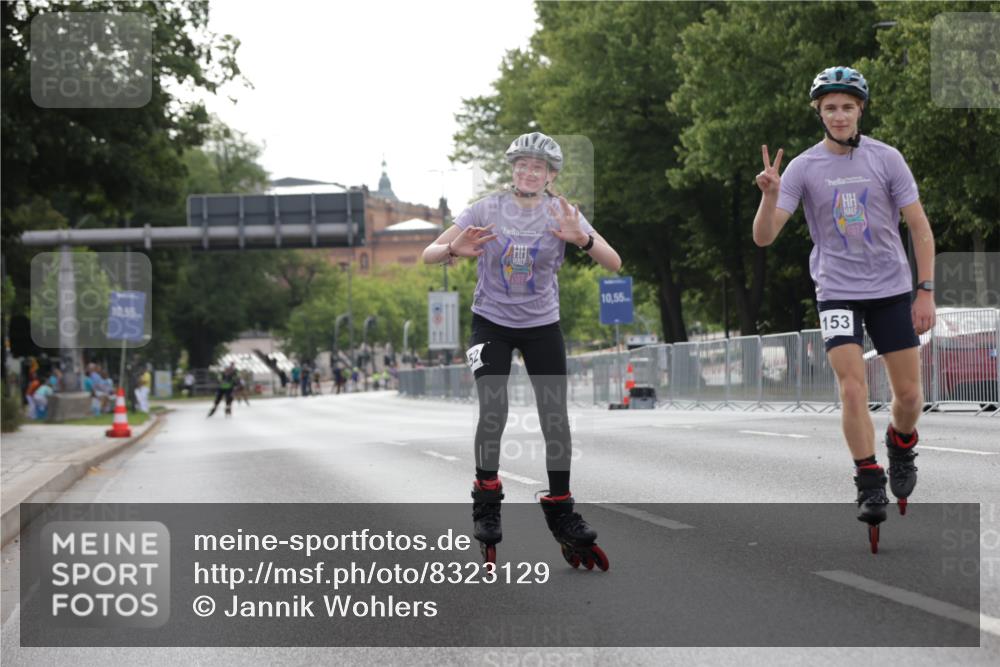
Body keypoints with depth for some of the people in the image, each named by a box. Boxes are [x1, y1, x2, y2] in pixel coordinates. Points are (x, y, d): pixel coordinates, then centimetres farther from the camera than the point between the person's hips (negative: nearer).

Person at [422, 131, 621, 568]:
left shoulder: (562, 213, -7)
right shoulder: (488, 209, -9)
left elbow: (614, 264, -15)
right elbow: (429, 254, -9)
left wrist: (581, 239, -35)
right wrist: (455, 250, -33)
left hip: (542, 326, 1)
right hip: (491, 323, -1)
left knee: (556, 418, -3)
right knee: (493, 411, -17)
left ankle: (561, 513, 12)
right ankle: (486, 505, 1)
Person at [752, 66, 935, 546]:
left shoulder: (886, 159, -5)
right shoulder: (803, 168, -6)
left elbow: (919, 227, -1)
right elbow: (764, 237, -10)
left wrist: (926, 292, -7)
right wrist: (770, 195, -29)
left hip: (891, 290, 1)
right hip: (837, 291, -1)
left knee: (909, 395, 4)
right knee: (853, 392, -14)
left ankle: (900, 445, 36)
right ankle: (870, 487, -2)